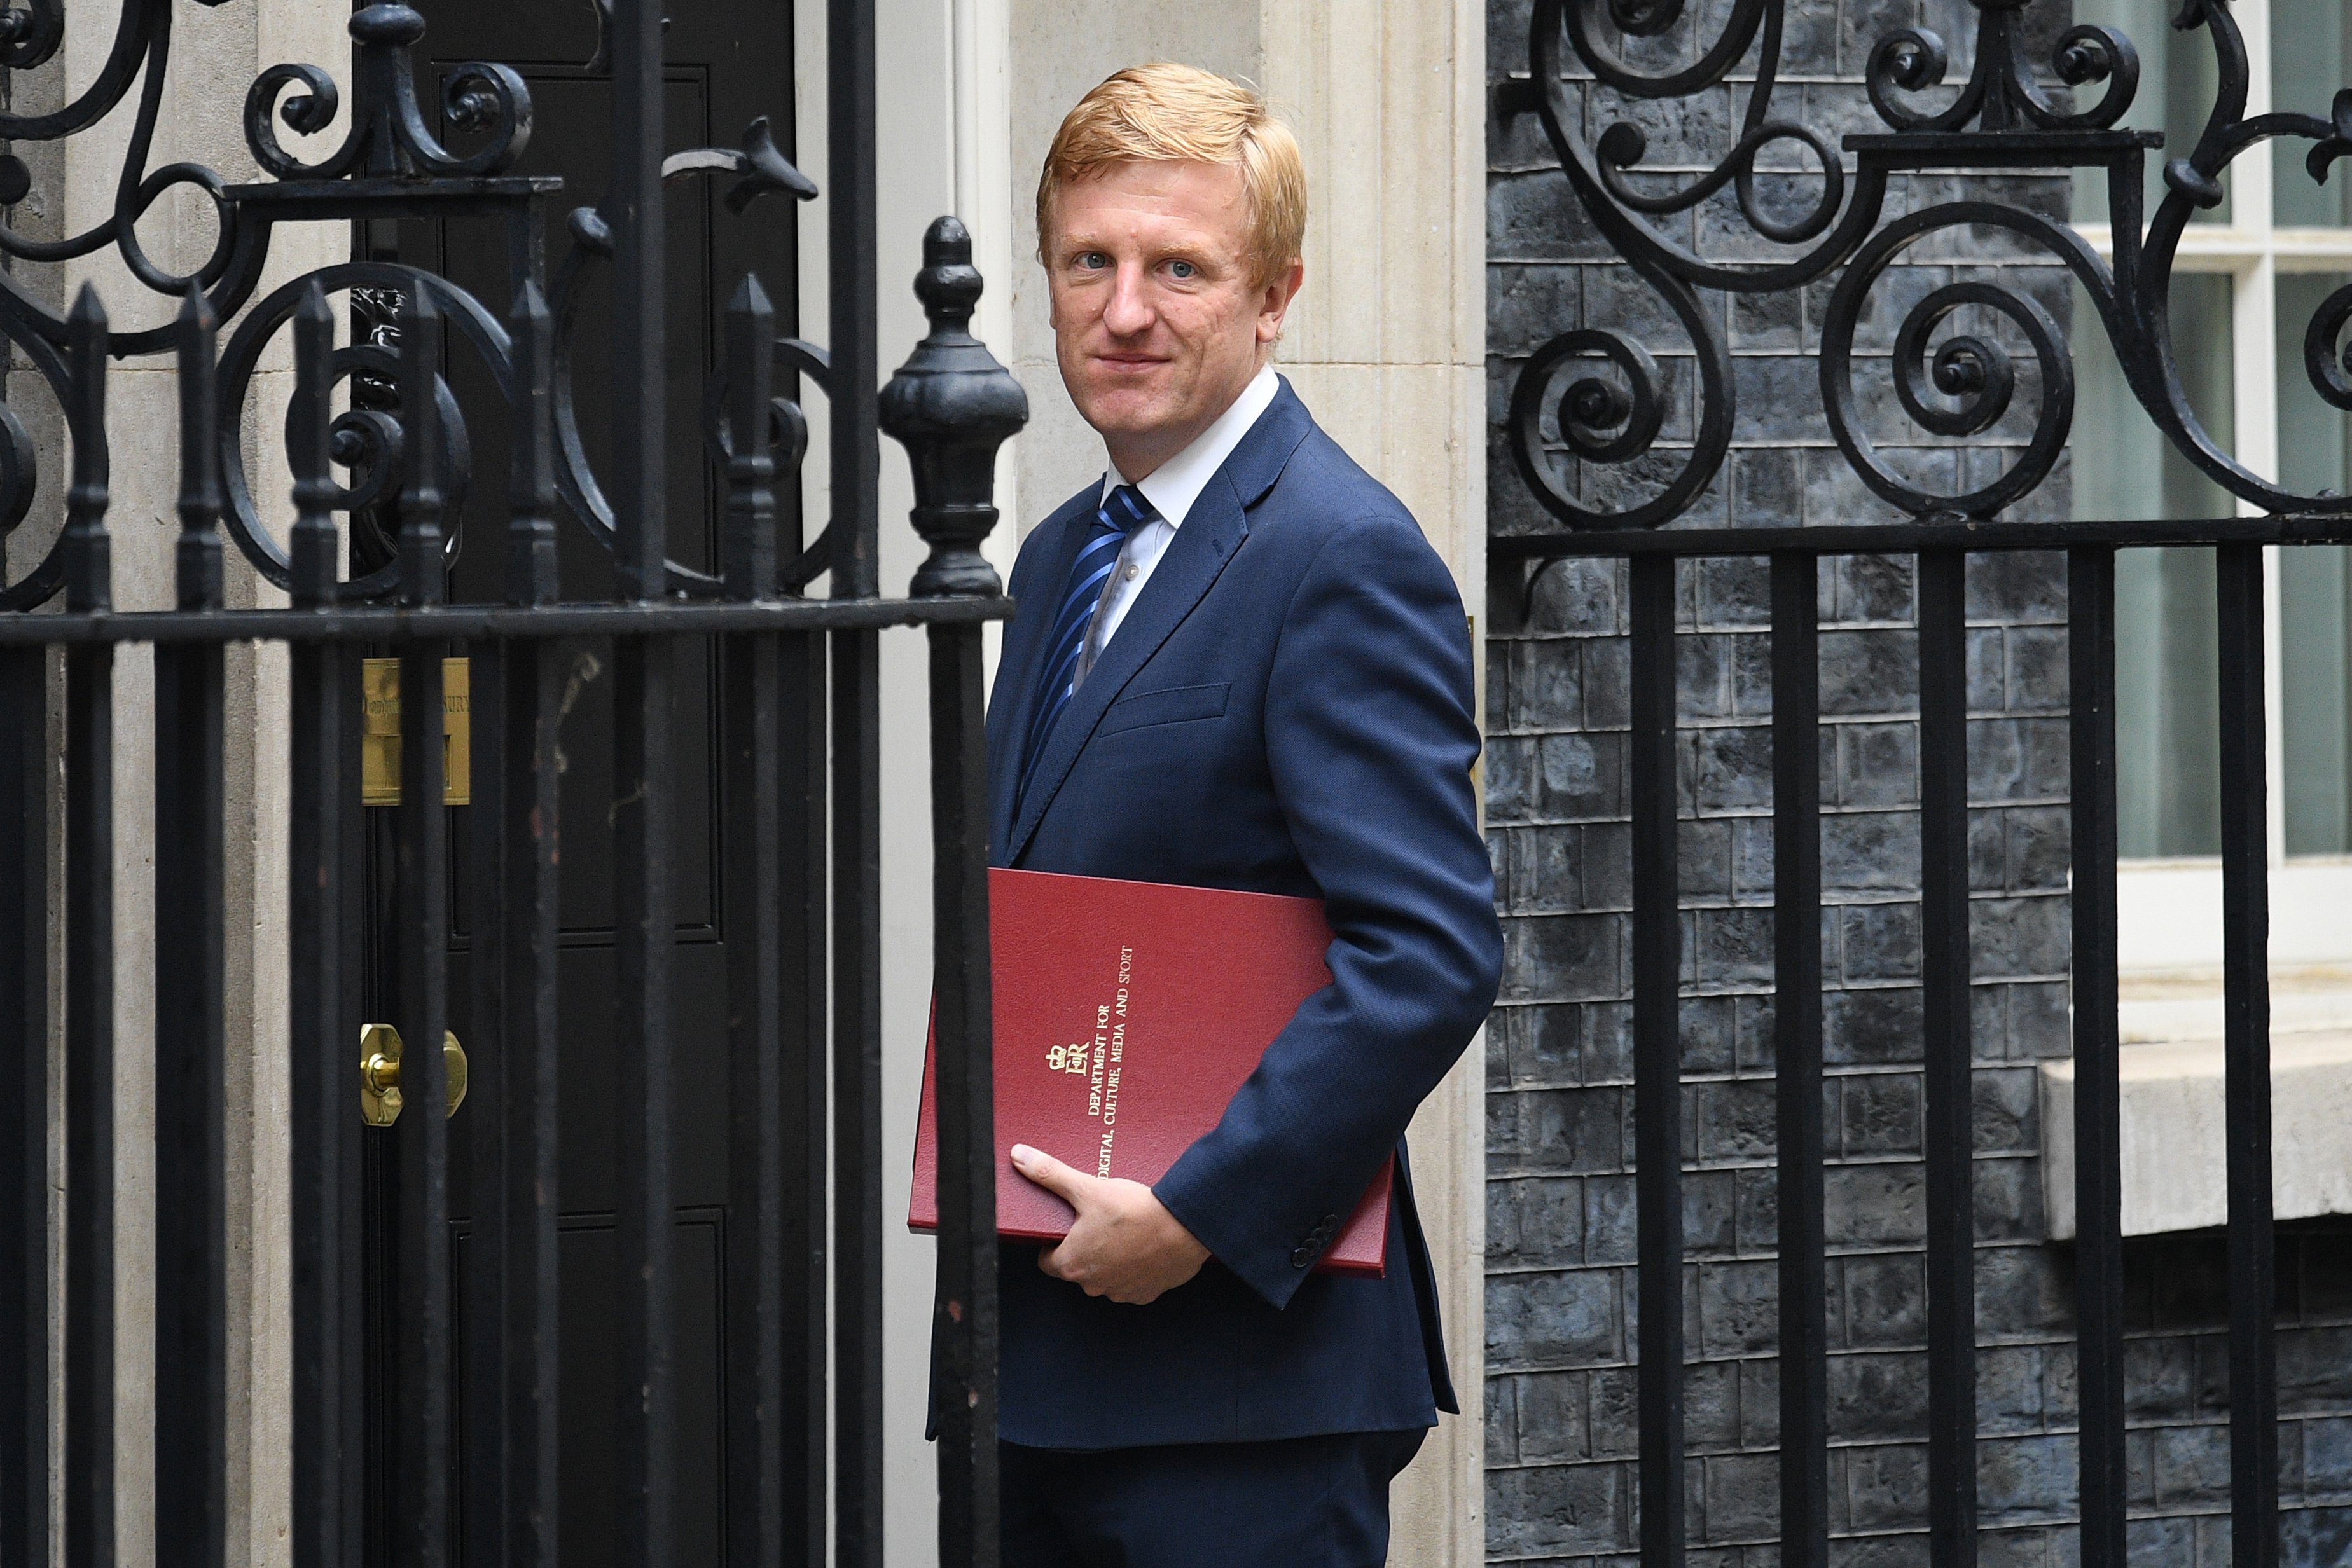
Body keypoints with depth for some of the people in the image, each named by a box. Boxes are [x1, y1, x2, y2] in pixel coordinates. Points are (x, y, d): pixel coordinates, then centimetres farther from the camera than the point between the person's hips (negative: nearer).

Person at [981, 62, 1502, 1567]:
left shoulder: (1344, 563, -12)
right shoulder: (1065, 555, 17)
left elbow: (1431, 954, -20)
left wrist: (1195, 1216, -20)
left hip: (1244, 1360, -8)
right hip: (1045, 1355, 9)